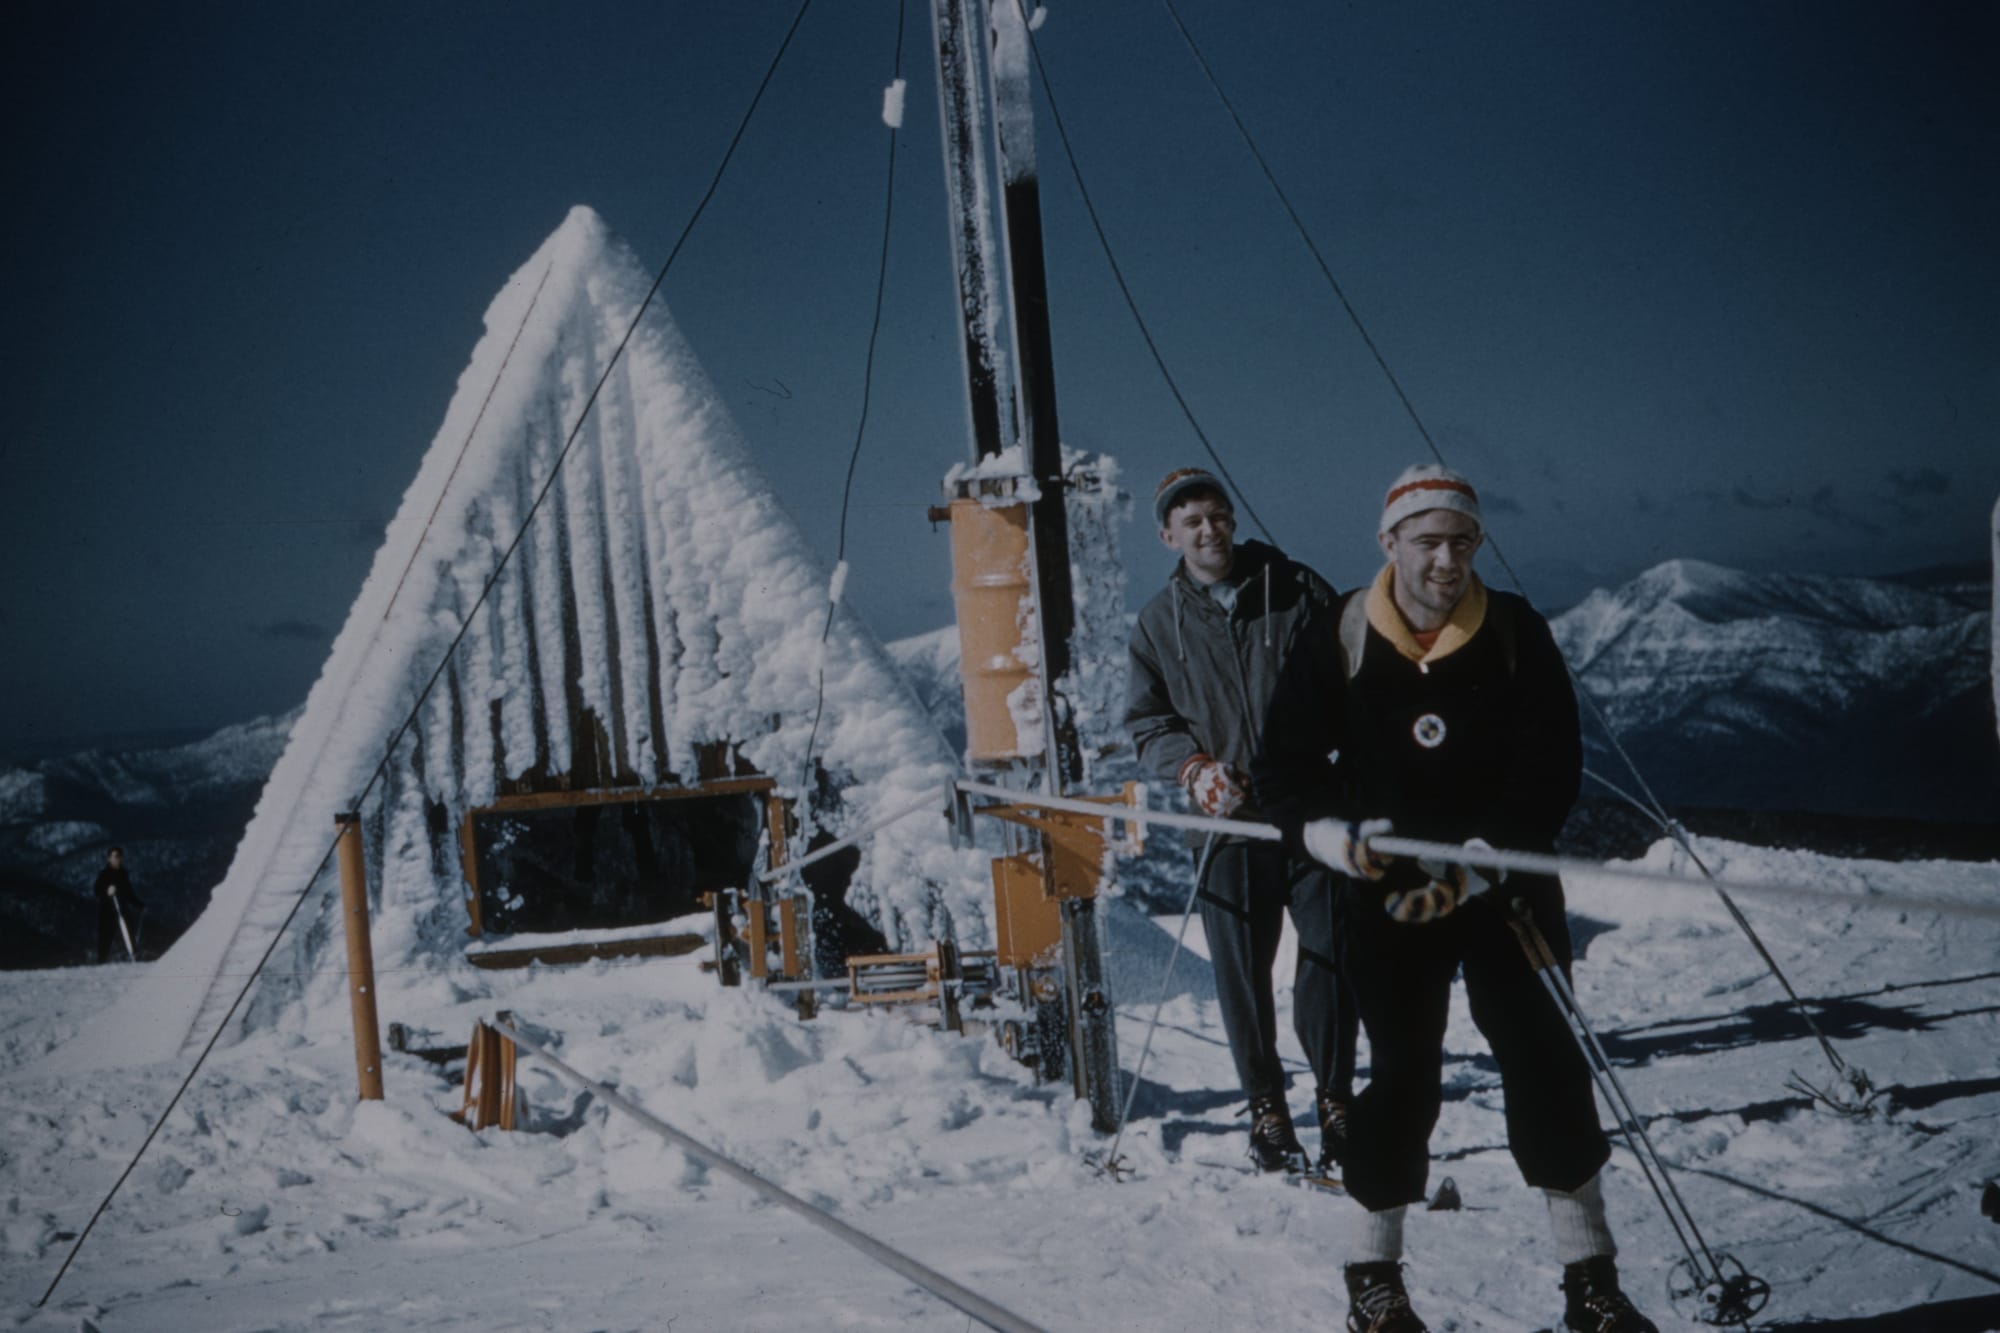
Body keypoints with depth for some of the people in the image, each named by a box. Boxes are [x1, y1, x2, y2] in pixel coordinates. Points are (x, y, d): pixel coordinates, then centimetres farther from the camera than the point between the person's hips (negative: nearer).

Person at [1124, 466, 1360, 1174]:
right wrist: (1194, 767, -7)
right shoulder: (1158, 623, 8)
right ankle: (1266, 1110, 18)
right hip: (1230, 822, 1)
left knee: (1331, 959, 0)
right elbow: (1145, 723, 12)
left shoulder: (1297, 591, 3)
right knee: (1242, 975, 3)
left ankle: (1335, 1100, 16)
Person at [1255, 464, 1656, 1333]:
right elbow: (1285, 772, -1)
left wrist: (1474, 867, -18)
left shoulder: (1517, 637, -5)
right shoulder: (1339, 647, -5)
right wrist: (1336, 838, -19)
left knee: (1547, 1065, -1)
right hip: (1388, 899, 0)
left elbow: (1553, 772, -8)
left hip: (1508, 891, 1)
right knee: (1402, 1076, 4)